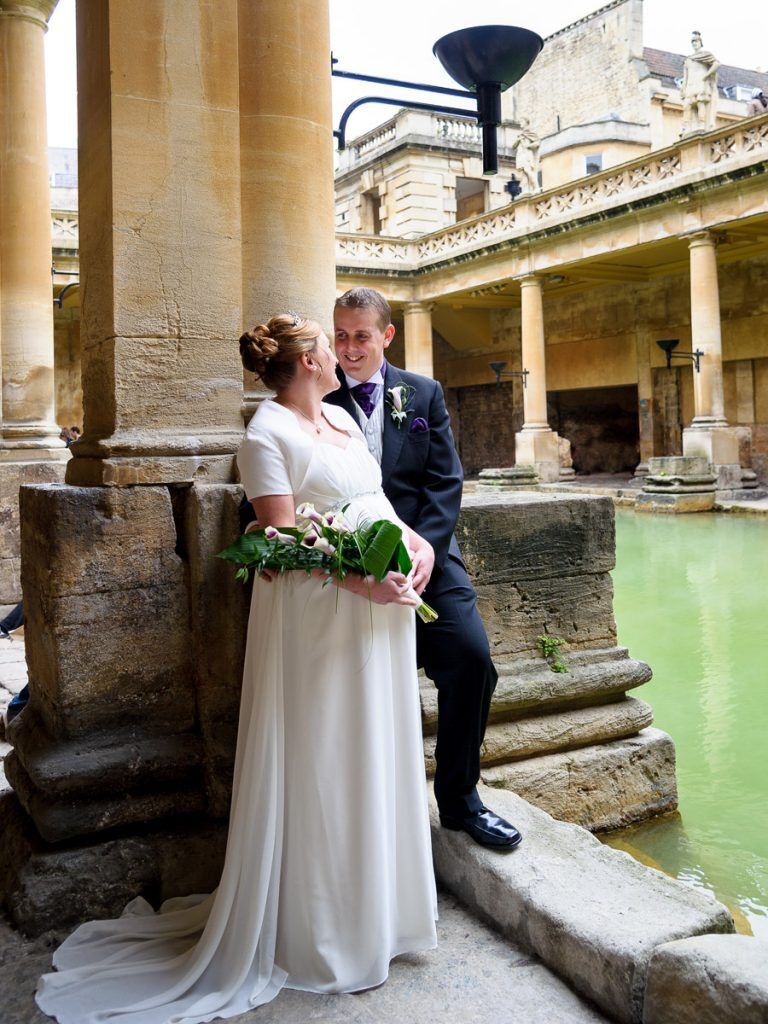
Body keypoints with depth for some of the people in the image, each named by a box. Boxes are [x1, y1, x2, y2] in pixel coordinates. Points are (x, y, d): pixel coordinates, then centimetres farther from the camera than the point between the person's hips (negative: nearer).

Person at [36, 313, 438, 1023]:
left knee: (373, 761, 16)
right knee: (319, 767, 3)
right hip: (319, 617, -8)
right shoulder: (267, 435, -10)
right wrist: (362, 582, -23)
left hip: (380, 615, 8)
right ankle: (323, 935, 20)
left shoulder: (343, 417, 16)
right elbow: (285, 542, -16)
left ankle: (374, 907, 35)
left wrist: (417, 538, 3)